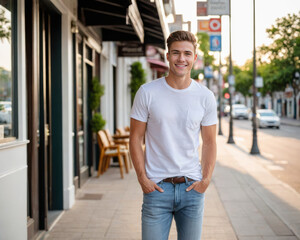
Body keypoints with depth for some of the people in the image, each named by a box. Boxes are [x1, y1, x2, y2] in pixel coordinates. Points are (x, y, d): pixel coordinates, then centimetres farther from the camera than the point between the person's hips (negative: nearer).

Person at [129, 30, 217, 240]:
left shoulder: (206, 97, 3)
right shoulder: (147, 93, -4)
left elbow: (209, 142, 8)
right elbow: (136, 138, 0)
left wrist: (206, 179, -3)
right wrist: (142, 178, -7)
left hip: (192, 187, 2)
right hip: (157, 187, -2)